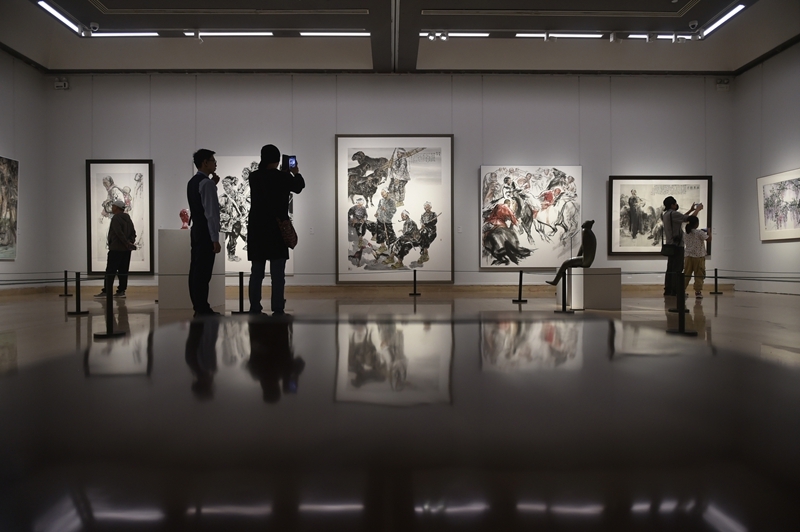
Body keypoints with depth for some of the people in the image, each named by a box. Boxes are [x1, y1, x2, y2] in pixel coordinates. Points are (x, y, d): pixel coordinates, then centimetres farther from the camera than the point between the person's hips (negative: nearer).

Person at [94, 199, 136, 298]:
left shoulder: (116, 218, -10)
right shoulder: (128, 218, 15)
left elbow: (119, 233, -20)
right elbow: (133, 233, 12)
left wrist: (128, 244, -18)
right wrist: (130, 242, 0)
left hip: (116, 249, -8)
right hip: (126, 250, 8)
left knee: (110, 271, -5)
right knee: (123, 271, 8)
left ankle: (106, 291, -5)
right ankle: (121, 291, 8)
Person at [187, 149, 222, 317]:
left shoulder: (192, 182, 15)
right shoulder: (206, 182, -14)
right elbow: (211, 212, -18)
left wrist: (214, 185, 13)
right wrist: (215, 239, -18)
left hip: (196, 230, 10)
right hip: (205, 232, -10)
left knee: (196, 269, 9)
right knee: (203, 271, -8)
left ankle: (198, 307, 14)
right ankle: (202, 309, -5)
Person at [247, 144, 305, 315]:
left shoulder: (254, 177, 2)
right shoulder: (283, 177, -8)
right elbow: (299, 187, 12)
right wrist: (296, 173, 32)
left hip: (256, 229, 4)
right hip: (276, 230, -4)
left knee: (256, 271, 9)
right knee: (277, 272, 0)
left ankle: (254, 308, 10)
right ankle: (277, 309, -1)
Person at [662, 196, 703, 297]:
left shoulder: (666, 214, 14)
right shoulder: (672, 214, -15)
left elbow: (681, 218, 26)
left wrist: (691, 210, 26)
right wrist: (698, 209, -3)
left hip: (670, 245, 10)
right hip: (677, 245, -10)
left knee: (670, 269, 11)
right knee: (677, 269, -7)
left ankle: (668, 290, 12)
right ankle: (675, 291, -8)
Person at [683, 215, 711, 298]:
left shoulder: (687, 232, 4)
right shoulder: (699, 232, -12)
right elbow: (709, 239, -11)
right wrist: (709, 232, 5)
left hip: (688, 257, 5)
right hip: (699, 257, -4)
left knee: (686, 274, 7)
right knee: (699, 275, 2)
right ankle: (698, 292, 1)